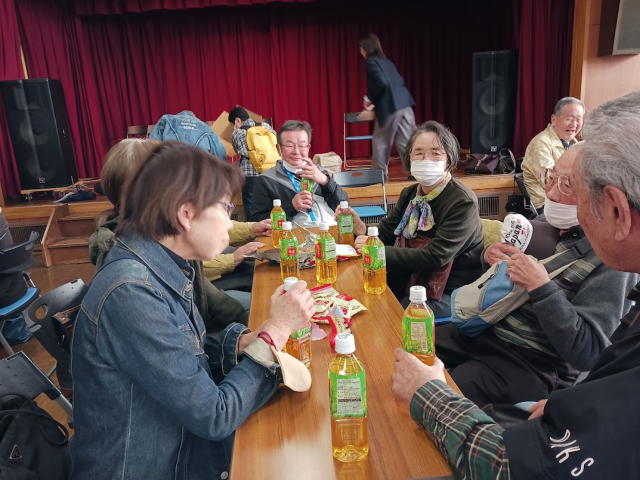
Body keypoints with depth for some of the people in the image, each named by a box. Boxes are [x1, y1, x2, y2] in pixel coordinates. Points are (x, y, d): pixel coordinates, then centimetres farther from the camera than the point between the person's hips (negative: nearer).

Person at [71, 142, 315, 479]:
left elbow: (187, 364, 2)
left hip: (180, 448, 7)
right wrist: (276, 331, -17)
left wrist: (244, 342, -13)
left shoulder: (164, 270, -1)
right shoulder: (132, 293, -27)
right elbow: (214, 417, -23)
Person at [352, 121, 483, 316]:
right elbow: (384, 233, 3)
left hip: (450, 293, -6)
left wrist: (379, 251, -28)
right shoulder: (410, 194, 6)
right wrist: (362, 231, -20)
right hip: (410, 281, 6)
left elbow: (435, 257, -25)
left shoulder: (463, 202, -17)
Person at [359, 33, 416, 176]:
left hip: (390, 107, -7)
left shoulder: (370, 62, -3)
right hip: (405, 104, 7)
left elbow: (381, 83, -16)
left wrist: (369, 98, -3)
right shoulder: (387, 61, 22)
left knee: (380, 141, 9)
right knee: (405, 141, 8)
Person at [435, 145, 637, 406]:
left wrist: (542, 287, -28)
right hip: (487, 329, 7)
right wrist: (491, 255, -2)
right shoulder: (542, 226, 5)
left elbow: (587, 352, -23)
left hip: (536, 364, -7)